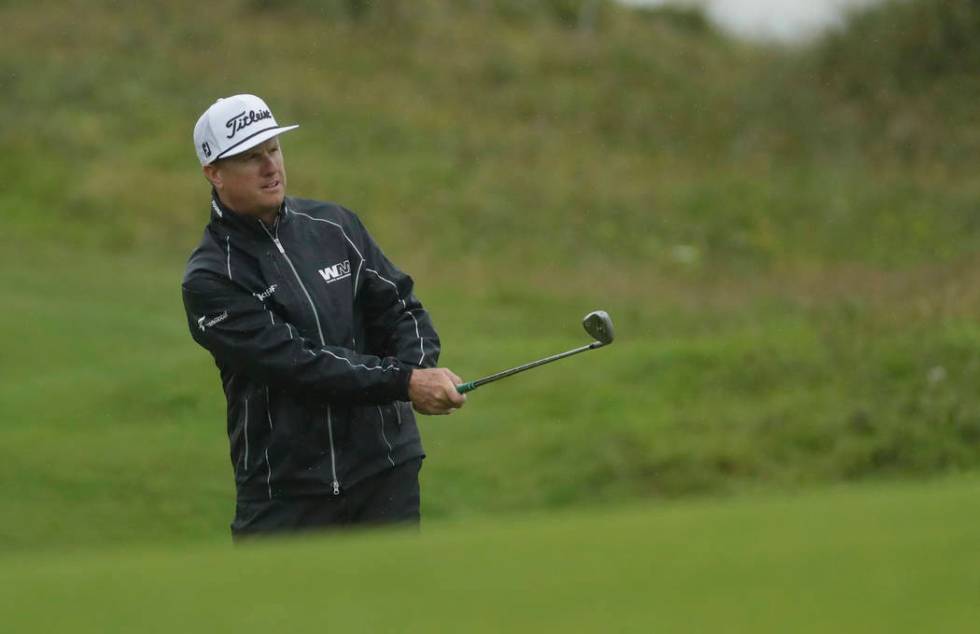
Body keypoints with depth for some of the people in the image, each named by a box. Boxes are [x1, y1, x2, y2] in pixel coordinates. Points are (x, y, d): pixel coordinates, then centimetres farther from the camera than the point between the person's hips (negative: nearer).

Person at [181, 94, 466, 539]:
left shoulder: (334, 226, 7)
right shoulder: (209, 280, -9)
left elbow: (400, 308, 8)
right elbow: (296, 362, -18)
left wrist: (419, 367, -15)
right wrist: (404, 381, -23)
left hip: (384, 468, 3)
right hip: (286, 488, -3)